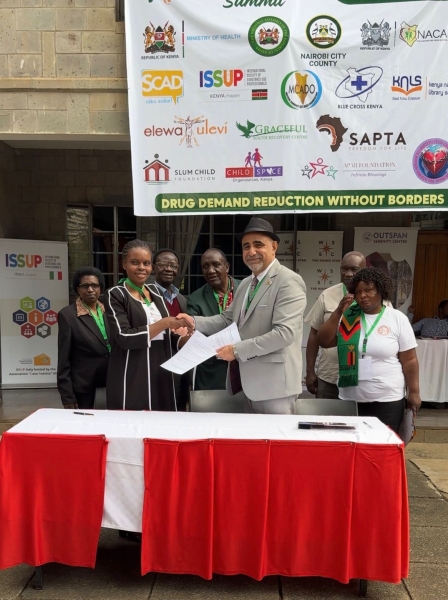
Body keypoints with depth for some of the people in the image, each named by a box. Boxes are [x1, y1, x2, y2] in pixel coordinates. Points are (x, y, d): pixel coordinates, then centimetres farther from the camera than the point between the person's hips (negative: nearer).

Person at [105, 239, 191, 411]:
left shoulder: (156, 296, 12)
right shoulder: (116, 295, -5)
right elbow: (124, 338, -17)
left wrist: (184, 337, -1)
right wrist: (165, 323, -20)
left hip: (160, 377, 6)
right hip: (131, 379, -5)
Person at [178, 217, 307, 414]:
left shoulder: (289, 281, -14)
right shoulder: (246, 283, 14)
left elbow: (284, 333, -23)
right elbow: (227, 319, 12)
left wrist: (237, 350, -21)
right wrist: (193, 322, -3)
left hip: (273, 382, -8)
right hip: (249, 380, 8)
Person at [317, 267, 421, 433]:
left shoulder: (398, 319, -1)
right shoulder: (348, 316, 3)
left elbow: (409, 360, 1)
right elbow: (324, 342, -3)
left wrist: (414, 393, 0)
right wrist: (338, 312, -10)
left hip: (387, 400, -2)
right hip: (350, 399, 2)